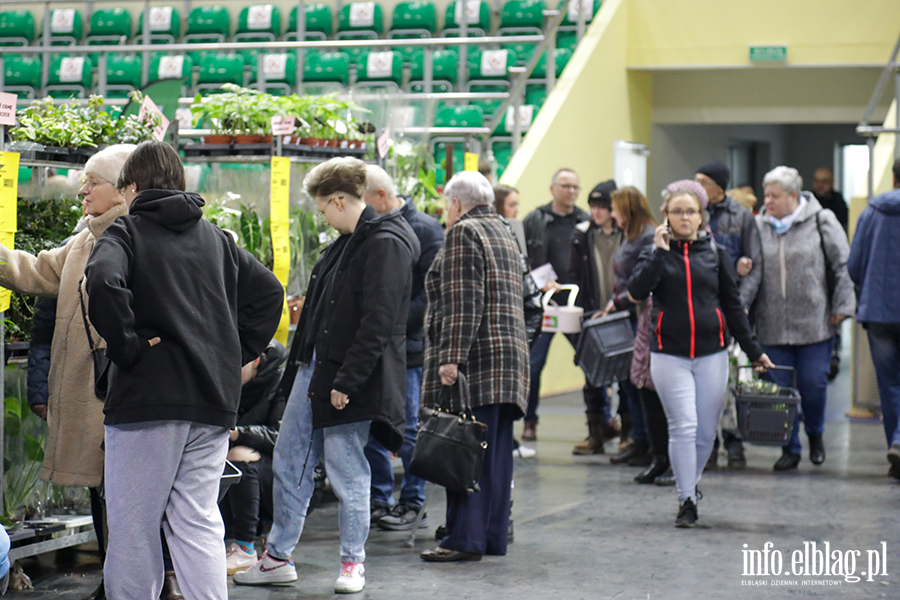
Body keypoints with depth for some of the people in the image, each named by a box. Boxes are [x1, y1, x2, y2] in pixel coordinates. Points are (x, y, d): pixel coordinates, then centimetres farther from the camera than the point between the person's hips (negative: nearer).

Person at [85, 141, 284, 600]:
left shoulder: (127, 231, -1)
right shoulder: (216, 238, 15)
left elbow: (103, 280, -21)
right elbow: (268, 291, 14)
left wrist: (126, 347, -12)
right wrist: (236, 351, 13)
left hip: (148, 397, -5)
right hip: (215, 399, 5)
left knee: (133, 526, 2)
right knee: (199, 522, 8)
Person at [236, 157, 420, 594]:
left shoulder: (386, 245, -17)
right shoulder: (347, 242, 13)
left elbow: (378, 324, -22)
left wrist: (346, 382, -22)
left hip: (349, 381, -10)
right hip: (314, 368, 10)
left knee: (347, 473, 1)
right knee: (289, 462, 13)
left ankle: (352, 564, 16)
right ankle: (278, 557, 23)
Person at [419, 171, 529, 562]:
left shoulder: (463, 233, -7)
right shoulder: (504, 234, 22)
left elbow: (464, 303, -17)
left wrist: (452, 358, -20)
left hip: (475, 363, -9)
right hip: (509, 357, 9)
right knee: (496, 451, 9)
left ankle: (465, 540, -9)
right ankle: (493, 536, 13)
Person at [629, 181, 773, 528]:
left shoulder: (715, 253, 7)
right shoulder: (657, 252, 4)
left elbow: (733, 305, 12)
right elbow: (638, 291, -13)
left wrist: (753, 350, 12)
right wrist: (660, 252, -15)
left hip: (712, 354, 2)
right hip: (669, 355, -2)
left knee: (706, 431, 6)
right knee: (683, 427, -10)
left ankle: (691, 483, 29)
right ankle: (686, 501, -4)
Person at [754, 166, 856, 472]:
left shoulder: (821, 221, -1)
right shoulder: (760, 226, 7)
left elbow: (842, 266, 2)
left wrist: (842, 306, -2)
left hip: (814, 323, -2)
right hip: (772, 327, 2)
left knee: (814, 385, -1)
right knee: (780, 388, 3)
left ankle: (815, 435, 27)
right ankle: (790, 449, 16)